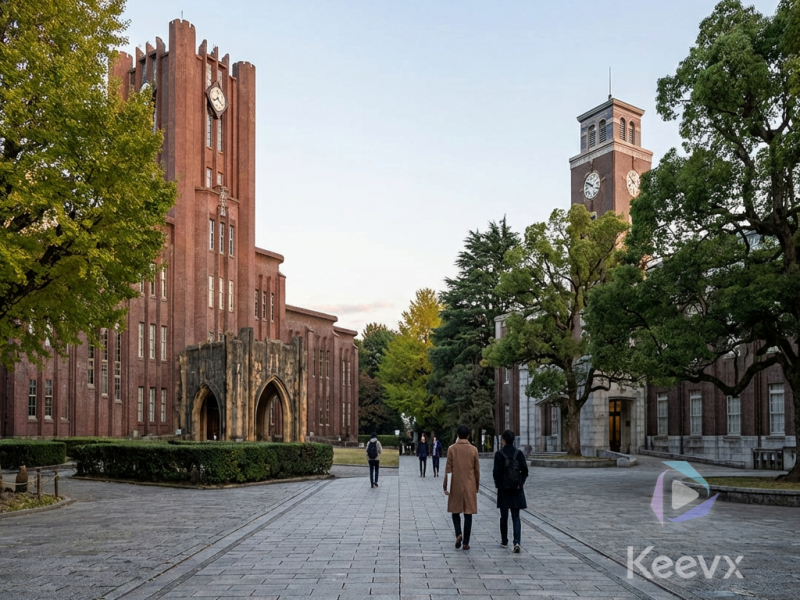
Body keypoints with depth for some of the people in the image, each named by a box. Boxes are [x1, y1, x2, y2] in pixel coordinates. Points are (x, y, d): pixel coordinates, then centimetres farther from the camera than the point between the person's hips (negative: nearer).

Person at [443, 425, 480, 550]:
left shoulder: (452, 449, -4)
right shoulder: (473, 449, -1)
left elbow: (448, 469, -4)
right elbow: (477, 470, 5)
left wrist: (445, 486, 2)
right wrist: (477, 487, 16)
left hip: (455, 486, 0)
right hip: (470, 486, 1)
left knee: (455, 511, 15)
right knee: (468, 514, 5)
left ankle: (458, 534, -7)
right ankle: (466, 542, 4)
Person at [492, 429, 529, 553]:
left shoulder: (499, 454, -9)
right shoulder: (519, 453, -1)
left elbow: (496, 472, -12)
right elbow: (525, 471, -3)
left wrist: (498, 484, 3)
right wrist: (520, 483, 9)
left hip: (503, 489, -2)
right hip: (517, 489, 2)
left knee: (504, 516, 14)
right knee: (516, 516, 3)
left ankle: (504, 540, 27)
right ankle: (516, 542, -13)